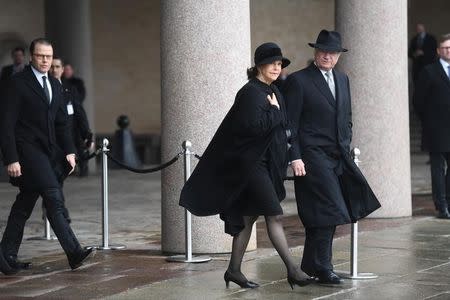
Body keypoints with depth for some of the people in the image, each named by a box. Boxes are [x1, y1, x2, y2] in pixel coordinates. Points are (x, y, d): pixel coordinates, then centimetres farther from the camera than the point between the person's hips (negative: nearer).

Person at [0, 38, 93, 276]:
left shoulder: (54, 85, 15)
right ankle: (74, 253, -17)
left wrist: (69, 151, 9)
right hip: (28, 151, -7)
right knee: (54, 200, -16)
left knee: (24, 205, 10)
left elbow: (61, 122, 20)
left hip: (49, 152, 7)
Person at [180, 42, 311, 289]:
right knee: (273, 214, -11)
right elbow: (255, 126, -24)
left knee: (248, 216, 11)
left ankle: (234, 269, 17)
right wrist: (274, 111, -12)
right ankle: (292, 269, -11)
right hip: (250, 162, -9)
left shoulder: (272, 92, 14)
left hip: (265, 164, 9)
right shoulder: (251, 92, -13)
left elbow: (281, 125, 19)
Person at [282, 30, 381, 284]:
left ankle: (312, 264, 18)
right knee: (327, 210, -9)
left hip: (339, 156, 7)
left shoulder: (343, 80, 16)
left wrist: (346, 147, 13)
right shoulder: (298, 81, -6)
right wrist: (295, 158, -14)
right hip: (312, 156, -7)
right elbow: (290, 123, -8)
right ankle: (321, 268, 1)